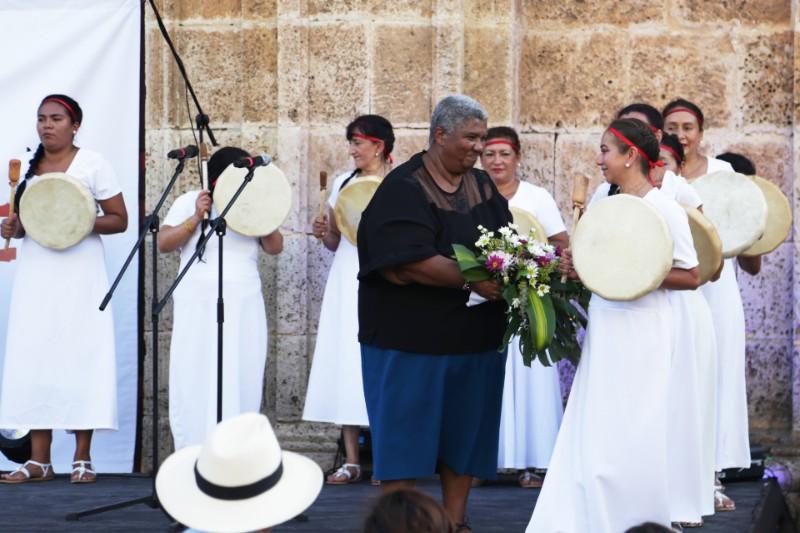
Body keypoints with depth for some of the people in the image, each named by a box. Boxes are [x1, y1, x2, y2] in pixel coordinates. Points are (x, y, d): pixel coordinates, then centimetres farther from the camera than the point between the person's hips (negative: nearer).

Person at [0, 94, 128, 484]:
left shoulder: (92, 164, -1)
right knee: (33, 357, -2)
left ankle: (82, 458, -2)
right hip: (35, 275, 4)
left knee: (79, 356, -7)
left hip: (78, 275, -4)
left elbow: (119, 220, -2)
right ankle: (39, 459, 0)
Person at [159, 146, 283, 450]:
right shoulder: (189, 203, 8)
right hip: (198, 308, -2)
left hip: (244, 308, 2)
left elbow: (275, 248, 5)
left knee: (241, 383, -3)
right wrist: (196, 218, -11)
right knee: (196, 381, -6)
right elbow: (164, 243, -1)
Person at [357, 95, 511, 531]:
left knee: (464, 435, 9)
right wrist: (471, 280, -23)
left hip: (475, 338, 6)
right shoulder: (405, 188, -11)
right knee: (407, 436, -1)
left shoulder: (481, 185, 11)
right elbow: (410, 262, -21)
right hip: (413, 339, -6)